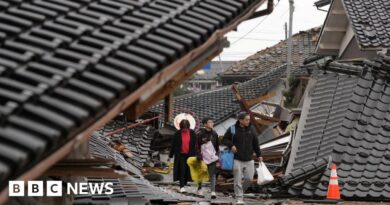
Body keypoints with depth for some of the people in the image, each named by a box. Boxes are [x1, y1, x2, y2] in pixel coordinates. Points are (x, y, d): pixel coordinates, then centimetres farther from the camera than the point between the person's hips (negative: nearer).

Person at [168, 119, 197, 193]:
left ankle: (184, 184, 22)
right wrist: (170, 156, 3)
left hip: (189, 155, 2)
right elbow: (173, 145, 2)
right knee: (182, 170, -9)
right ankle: (182, 187, -11)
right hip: (180, 155, -2)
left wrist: (195, 155, 4)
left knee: (187, 170, 6)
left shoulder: (192, 133, 1)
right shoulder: (177, 134, -3)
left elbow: (195, 145, 7)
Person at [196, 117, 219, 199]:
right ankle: (199, 189, 30)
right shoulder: (200, 134, -7)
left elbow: (217, 146, 15)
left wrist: (217, 155, 10)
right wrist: (199, 156, -15)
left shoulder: (214, 134, 7)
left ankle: (213, 191, -11)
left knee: (212, 174, -7)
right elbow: (197, 146, -8)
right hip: (202, 157, -2)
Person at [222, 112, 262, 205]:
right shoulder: (232, 129, -5)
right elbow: (224, 140, 3)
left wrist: (259, 155, 12)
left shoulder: (250, 129, 5)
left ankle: (241, 191, 26)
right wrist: (231, 145, -15)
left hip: (249, 160, 3)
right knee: (238, 180, -5)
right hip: (237, 160, -3)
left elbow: (255, 143, 13)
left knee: (249, 178, 1)